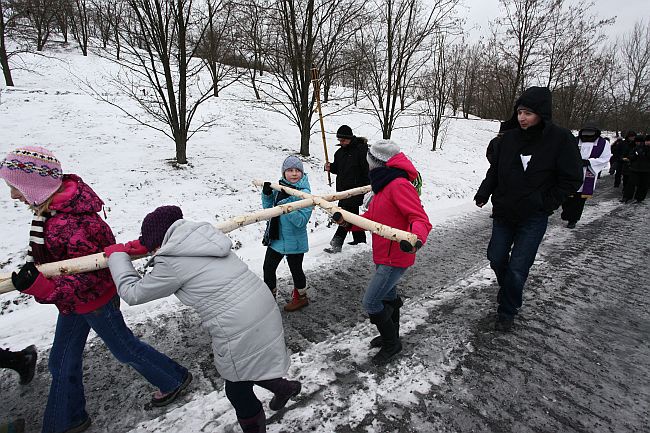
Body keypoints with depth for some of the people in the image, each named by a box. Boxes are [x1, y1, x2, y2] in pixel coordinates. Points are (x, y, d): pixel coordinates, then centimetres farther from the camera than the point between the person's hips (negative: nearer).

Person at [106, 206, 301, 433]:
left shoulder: (171, 263, -12)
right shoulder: (203, 234, 7)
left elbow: (132, 293, 5)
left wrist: (117, 255, 16)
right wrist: (136, 246, 23)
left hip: (241, 331, -8)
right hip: (265, 309, 8)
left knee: (238, 391, 18)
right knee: (246, 370, 33)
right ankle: (284, 387, 52)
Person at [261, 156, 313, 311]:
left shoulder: (305, 193, -18)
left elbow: (301, 221, -26)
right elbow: (269, 209, 10)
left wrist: (285, 205, -36)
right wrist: (267, 194, -9)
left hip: (293, 241, -6)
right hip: (275, 237, 6)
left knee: (295, 270, 14)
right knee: (268, 268, 16)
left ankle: (301, 297, 40)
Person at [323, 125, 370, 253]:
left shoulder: (361, 149, -10)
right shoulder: (340, 152, 14)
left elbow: (368, 170, -14)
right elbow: (338, 168, 24)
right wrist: (330, 167, 2)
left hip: (356, 189, -8)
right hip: (343, 189, 9)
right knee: (353, 214, 16)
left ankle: (336, 243, -15)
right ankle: (360, 239, 30)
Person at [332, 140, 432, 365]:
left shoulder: (399, 185, -23)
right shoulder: (384, 185, 9)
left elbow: (420, 219, -30)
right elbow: (372, 217, 11)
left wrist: (416, 239, -50)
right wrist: (348, 223, -2)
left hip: (395, 258, -10)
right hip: (383, 255, 10)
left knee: (371, 302, -2)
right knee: (388, 296, 24)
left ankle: (391, 343, 21)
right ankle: (391, 336, 46)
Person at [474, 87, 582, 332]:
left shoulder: (561, 139, -10)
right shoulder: (510, 137, 0)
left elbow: (571, 180, -6)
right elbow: (495, 170, 12)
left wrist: (543, 204, -9)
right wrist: (483, 194, 1)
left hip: (533, 218, -4)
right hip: (503, 213, 4)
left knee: (517, 268, -3)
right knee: (496, 258, 12)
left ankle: (507, 312, 17)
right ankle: (507, 292, 42)